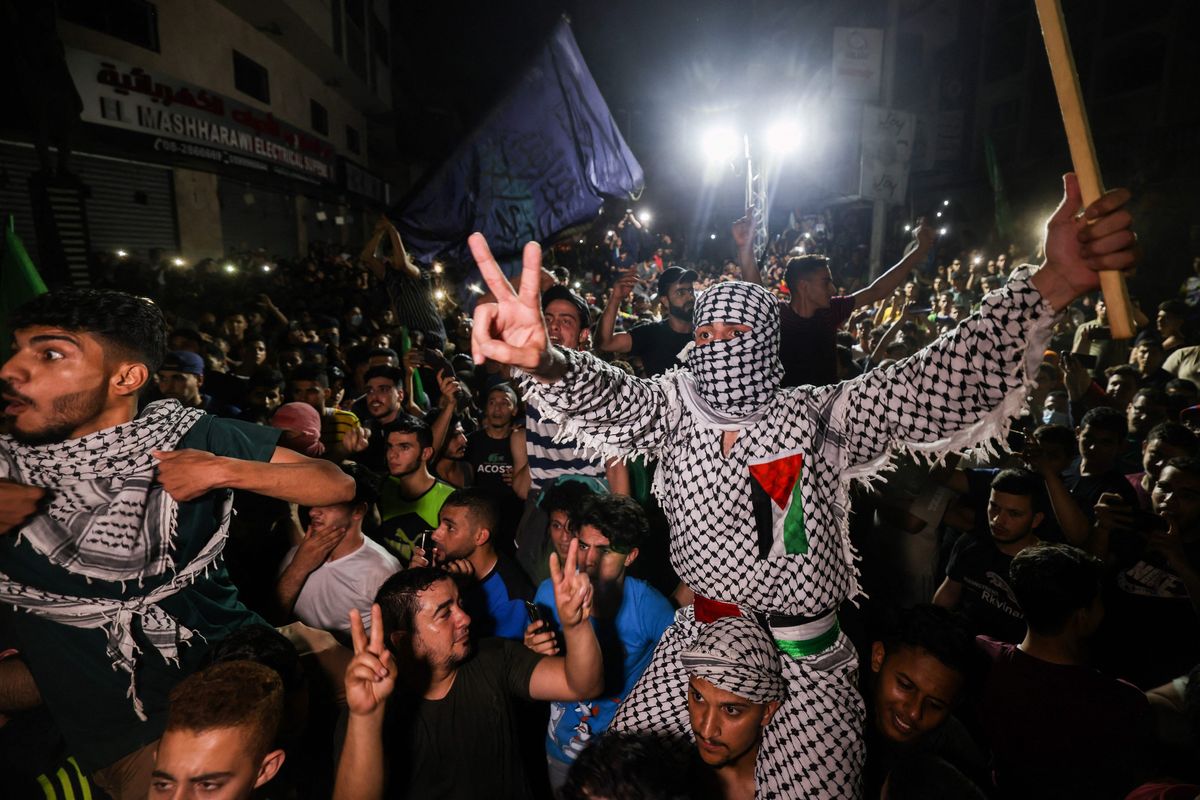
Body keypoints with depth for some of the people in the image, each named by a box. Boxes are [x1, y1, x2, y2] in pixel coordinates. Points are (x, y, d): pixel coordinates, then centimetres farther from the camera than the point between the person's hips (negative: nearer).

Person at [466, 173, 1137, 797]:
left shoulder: (822, 419, -8)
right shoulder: (674, 413, -3)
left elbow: (934, 383, -20)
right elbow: (603, 398, -22)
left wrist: (1051, 285, -34)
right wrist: (542, 359, -44)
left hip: (805, 663, -2)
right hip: (698, 642, 3)